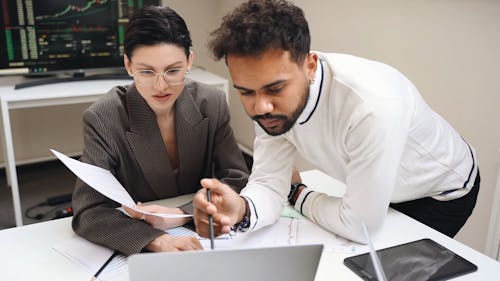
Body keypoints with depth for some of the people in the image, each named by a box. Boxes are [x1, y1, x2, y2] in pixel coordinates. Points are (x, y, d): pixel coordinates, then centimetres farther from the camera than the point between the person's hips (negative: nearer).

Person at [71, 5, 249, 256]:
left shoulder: (212, 104, -7)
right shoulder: (102, 119, -15)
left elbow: (237, 180, -6)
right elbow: (88, 212, -19)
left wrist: (182, 214, -21)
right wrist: (156, 241, -34)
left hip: (201, 240, 1)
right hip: (135, 252, -1)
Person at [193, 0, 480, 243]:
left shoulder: (372, 106, -43)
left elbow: (359, 226, -34)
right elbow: (269, 182, -18)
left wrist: (297, 195, -17)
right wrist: (241, 210, -41)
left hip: (443, 192, -4)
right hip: (378, 187, 5)